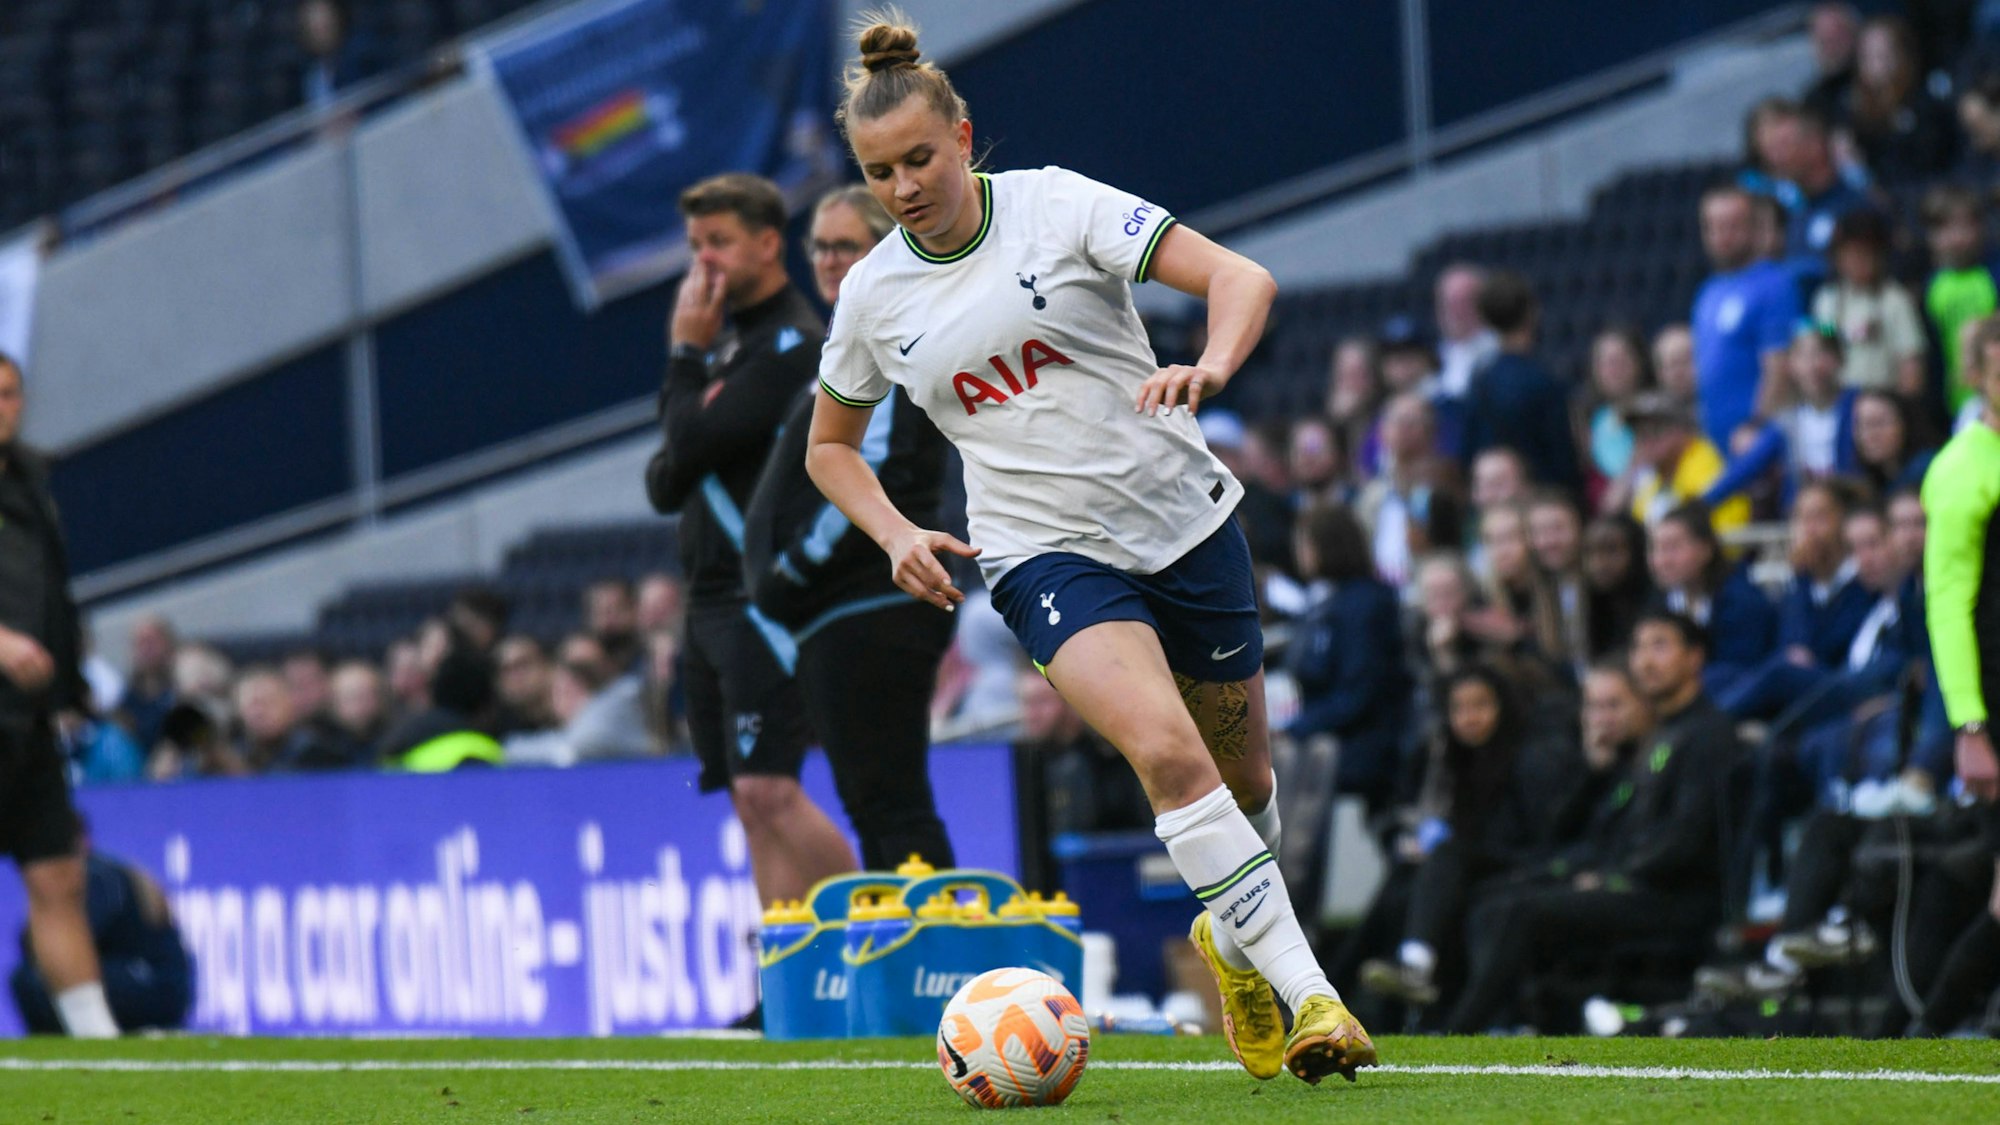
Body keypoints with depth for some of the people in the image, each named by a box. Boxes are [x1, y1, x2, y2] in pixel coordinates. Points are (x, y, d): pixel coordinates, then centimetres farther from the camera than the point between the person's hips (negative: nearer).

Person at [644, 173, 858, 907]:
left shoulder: (793, 342, -10)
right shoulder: (730, 342, 18)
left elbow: (694, 440, -18)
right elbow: (667, 484, 19)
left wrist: (687, 354, -5)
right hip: (712, 599, 9)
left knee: (767, 786, -17)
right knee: (750, 800, 6)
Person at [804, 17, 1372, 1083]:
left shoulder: (1057, 206, -7)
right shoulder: (872, 296, 1)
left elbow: (1242, 279, -13)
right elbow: (830, 446, 18)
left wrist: (1207, 370, -33)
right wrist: (895, 535, -1)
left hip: (1183, 516, 0)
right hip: (1047, 553, 0)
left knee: (1243, 774, 13)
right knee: (1167, 752, -25)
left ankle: (1233, 935, 46)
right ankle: (1306, 993, -22)